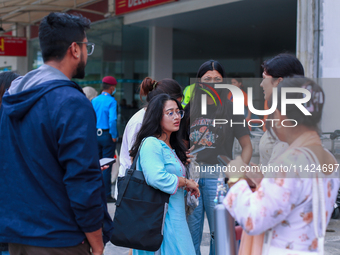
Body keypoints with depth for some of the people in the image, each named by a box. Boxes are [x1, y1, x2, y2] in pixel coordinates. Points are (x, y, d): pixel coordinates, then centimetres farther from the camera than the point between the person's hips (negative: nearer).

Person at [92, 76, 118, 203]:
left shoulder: (94, 100, 6)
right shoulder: (111, 101, -11)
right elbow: (112, 120, -20)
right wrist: (114, 136, -10)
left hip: (96, 135, 6)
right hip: (107, 135, -6)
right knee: (107, 166, -2)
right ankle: (106, 194, 0)